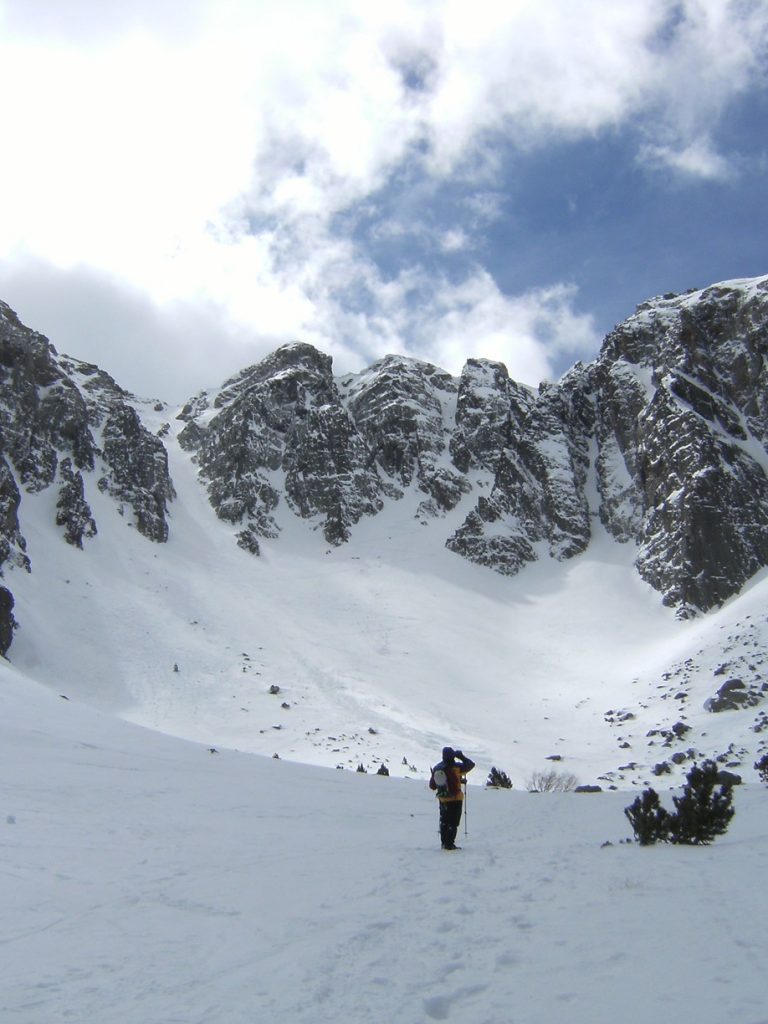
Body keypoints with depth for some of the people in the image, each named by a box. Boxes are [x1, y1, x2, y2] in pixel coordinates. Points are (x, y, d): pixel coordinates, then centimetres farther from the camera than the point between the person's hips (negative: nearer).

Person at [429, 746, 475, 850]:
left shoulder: (436, 768, -1)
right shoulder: (456, 767, -17)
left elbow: (432, 786, 5)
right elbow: (470, 764, -6)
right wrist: (461, 757, 6)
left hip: (442, 799, 5)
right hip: (455, 799, -5)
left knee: (444, 822, 17)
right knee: (453, 822, 1)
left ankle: (444, 842, 22)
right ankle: (449, 844, -2)